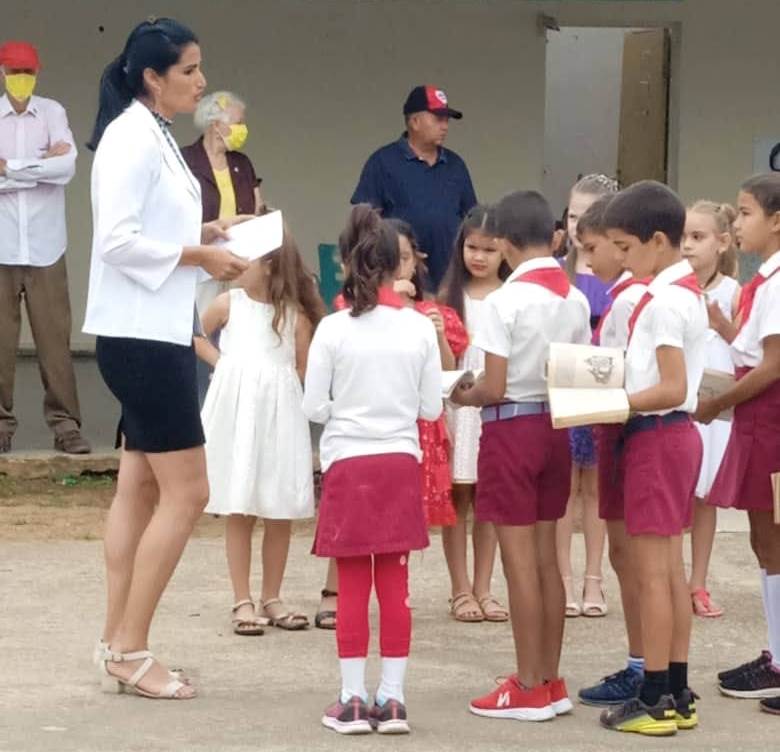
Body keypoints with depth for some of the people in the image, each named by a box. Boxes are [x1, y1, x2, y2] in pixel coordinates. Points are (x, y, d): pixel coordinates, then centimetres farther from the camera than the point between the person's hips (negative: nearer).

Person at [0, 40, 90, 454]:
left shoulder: (53, 112, 5)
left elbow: (67, 166, -9)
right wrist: (42, 166, -9)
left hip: (44, 247, 1)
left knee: (55, 338, 1)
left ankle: (65, 423, 6)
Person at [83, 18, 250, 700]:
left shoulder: (155, 136, 15)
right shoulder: (131, 137, -15)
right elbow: (118, 240, -22)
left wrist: (204, 234, 4)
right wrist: (200, 255, -17)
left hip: (158, 334, 10)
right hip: (139, 335, -10)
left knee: (141, 490, 11)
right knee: (187, 492, -8)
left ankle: (119, 647, 15)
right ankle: (130, 650, -2)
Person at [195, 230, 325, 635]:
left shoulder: (295, 313, 0)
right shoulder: (229, 304, 3)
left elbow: (305, 370, 3)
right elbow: (194, 335, 19)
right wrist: (219, 361, 7)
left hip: (280, 416, 0)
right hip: (236, 415, 0)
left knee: (281, 513, 5)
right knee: (239, 512, 1)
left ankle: (271, 598, 17)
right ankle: (243, 602, 6)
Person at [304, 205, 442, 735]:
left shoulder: (334, 329, -7)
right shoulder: (420, 328, -2)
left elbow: (314, 407, -4)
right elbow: (432, 408, 3)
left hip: (347, 463, -1)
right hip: (400, 463, 2)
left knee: (353, 588, 4)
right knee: (395, 586, 7)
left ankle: (354, 699, 6)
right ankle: (392, 699, 9)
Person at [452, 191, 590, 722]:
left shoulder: (504, 302, -15)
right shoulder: (576, 300, 2)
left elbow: (494, 389, -16)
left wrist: (463, 396, 4)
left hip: (512, 429, -6)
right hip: (557, 427, 6)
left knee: (520, 560, 0)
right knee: (547, 557, 13)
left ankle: (530, 689, 4)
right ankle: (551, 681, 19)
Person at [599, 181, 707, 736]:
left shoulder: (664, 300, -18)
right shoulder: (687, 291, 12)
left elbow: (672, 389, -23)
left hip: (655, 437, -10)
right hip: (676, 435, 10)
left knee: (651, 570, -5)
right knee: (671, 568, 12)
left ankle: (655, 700, -1)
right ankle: (677, 694, 16)